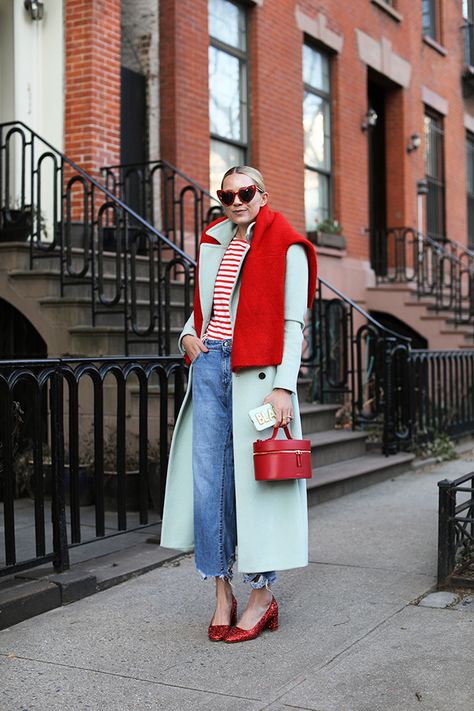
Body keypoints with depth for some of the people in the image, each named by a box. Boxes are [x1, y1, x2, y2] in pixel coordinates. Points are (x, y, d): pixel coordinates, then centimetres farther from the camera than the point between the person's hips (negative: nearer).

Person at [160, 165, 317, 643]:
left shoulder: (286, 248, 0)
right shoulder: (214, 242, 17)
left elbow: (293, 322, -7)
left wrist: (283, 386, -16)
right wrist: (189, 334, 7)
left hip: (256, 370, -5)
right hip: (209, 364, 6)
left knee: (254, 477, -3)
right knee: (208, 478, 3)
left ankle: (262, 596, 10)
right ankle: (222, 591, 13)